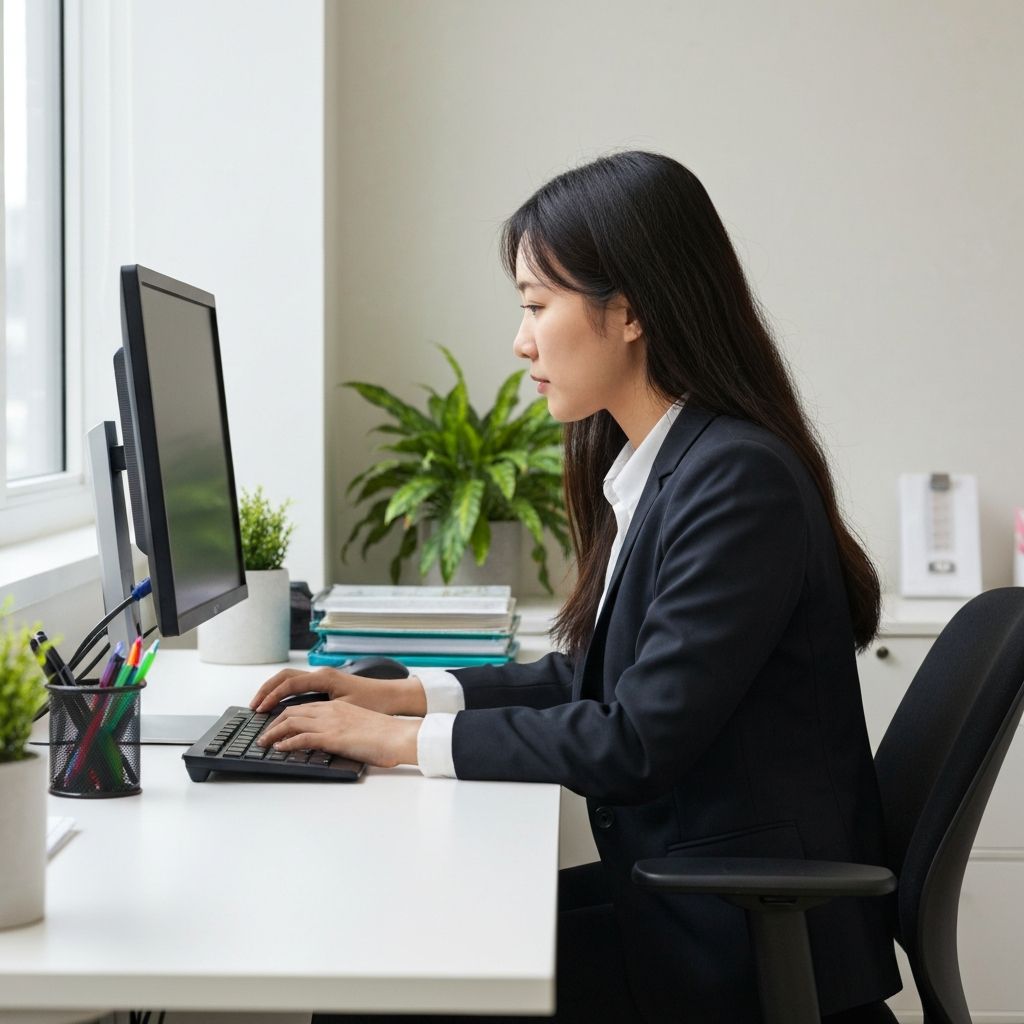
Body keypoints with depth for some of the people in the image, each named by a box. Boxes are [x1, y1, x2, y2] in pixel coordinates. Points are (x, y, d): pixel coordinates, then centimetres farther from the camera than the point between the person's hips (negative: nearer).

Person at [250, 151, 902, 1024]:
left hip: (740, 941, -8)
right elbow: (588, 679, 17)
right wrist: (399, 696, 8)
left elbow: (640, 740, -22)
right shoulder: (656, 467, 9)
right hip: (677, 891, 8)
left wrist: (410, 740, -15)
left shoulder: (738, 479, -20)